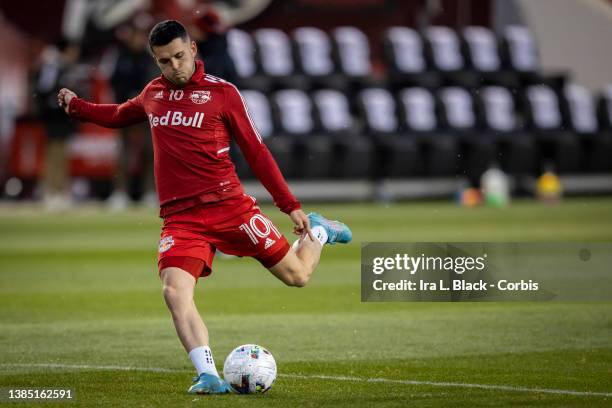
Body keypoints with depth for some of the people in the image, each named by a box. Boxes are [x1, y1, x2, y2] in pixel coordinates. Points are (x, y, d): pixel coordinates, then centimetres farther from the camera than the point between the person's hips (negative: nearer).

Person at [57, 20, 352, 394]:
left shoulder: (221, 92, -1)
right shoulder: (153, 94, 12)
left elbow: (256, 152, 2)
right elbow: (119, 116, 36)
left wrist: (291, 206, 0)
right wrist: (76, 106, 38)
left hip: (228, 205, -2)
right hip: (180, 218, 2)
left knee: (297, 275, 2)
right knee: (175, 292, -24)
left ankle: (318, 232, 35)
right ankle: (209, 377, -24)